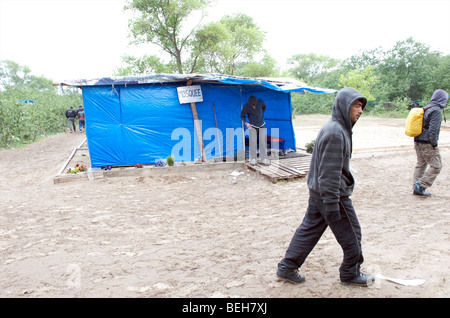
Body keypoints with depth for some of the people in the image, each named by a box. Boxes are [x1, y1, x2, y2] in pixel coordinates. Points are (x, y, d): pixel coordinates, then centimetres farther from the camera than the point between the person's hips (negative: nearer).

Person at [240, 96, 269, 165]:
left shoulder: (260, 102, -16)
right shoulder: (246, 106, -20)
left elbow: (264, 107, 8)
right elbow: (242, 115, -6)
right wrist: (245, 123, -20)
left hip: (262, 125, 2)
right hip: (252, 126, -1)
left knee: (263, 142, -3)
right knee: (253, 142, -8)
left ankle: (263, 159, 3)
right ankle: (253, 159, 1)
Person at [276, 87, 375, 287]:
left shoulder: (336, 128, 11)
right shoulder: (335, 133, -22)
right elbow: (330, 173, -25)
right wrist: (332, 204, -24)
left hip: (317, 192, 10)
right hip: (334, 194, -10)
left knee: (309, 229, 15)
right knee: (351, 235, 9)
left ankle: (287, 268, 23)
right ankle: (351, 274, 29)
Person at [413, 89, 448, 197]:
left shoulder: (425, 109, 13)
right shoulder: (436, 111, -14)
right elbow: (433, 129, -19)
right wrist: (434, 144, -13)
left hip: (418, 142, 9)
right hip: (427, 144, -9)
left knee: (420, 164, 14)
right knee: (436, 166, -2)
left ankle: (416, 188, 17)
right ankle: (421, 185, -5)